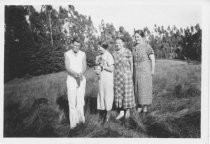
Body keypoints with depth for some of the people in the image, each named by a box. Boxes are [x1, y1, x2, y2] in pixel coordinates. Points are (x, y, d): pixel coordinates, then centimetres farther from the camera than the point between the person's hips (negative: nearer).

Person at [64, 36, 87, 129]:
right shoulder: (67, 54, -3)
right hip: (71, 79, -2)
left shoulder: (83, 54, 3)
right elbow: (67, 68, -12)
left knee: (80, 100, 5)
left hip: (81, 79, 2)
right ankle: (73, 122, 4)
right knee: (72, 101, -3)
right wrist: (76, 74, -30)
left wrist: (81, 73, -28)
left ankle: (80, 117, 22)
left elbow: (84, 67, -6)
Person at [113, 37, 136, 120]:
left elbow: (131, 63, -2)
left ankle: (128, 110, 19)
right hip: (117, 75, 4)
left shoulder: (128, 52, -5)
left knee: (127, 92, 2)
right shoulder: (114, 53, 8)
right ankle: (121, 112, 15)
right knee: (118, 93, 6)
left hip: (126, 74, -4)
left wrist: (131, 75, -4)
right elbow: (114, 65, 11)